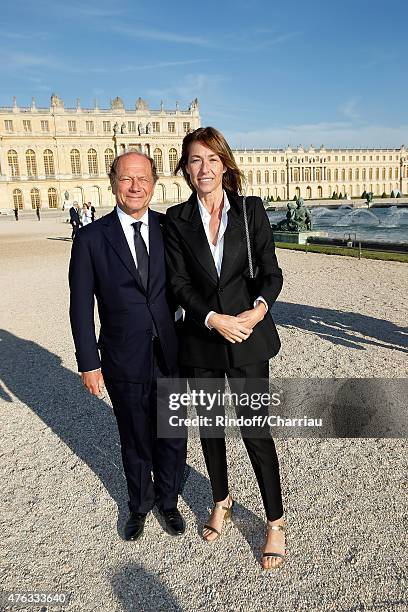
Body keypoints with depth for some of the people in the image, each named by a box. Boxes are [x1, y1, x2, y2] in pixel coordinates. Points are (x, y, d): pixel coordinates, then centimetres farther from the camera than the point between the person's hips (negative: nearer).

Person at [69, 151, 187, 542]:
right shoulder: (91, 238, -6)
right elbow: (81, 307, -3)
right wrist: (88, 363, -5)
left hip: (172, 357, 2)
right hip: (124, 363, -1)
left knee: (173, 438, 16)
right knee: (135, 441, 18)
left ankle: (168, 501, 44)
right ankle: (139, 504, 45)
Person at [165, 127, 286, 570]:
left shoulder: (251, 210, -1)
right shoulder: (177, 219, 1)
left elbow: (271, 271, -1)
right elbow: (179, 283, -4)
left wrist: (260, 308, -21)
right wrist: (214, 319, -18)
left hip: (248, 339, -2)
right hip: (200, 340, 2)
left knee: (256, 430, 3)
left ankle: (275, 522, 25)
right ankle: (221, 501, 42)